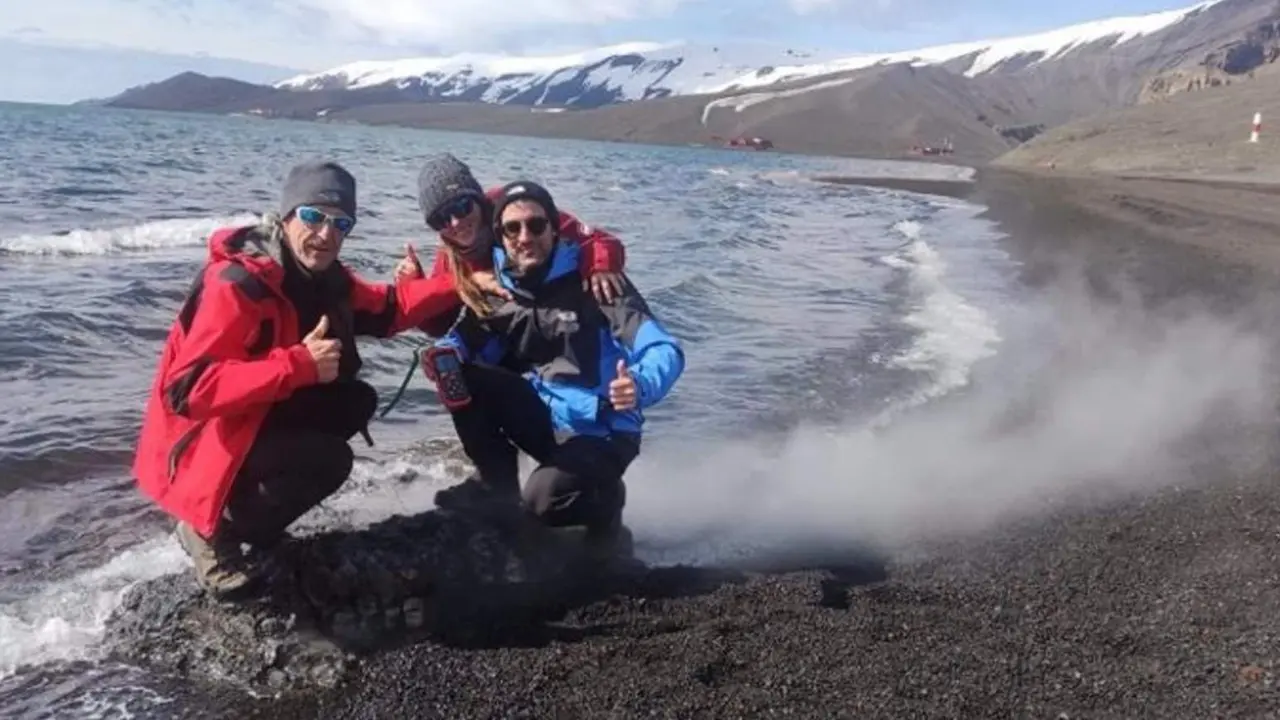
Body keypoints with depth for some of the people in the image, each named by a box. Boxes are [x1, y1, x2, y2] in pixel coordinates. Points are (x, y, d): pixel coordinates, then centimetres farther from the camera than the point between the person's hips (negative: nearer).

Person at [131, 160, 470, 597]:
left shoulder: (323, 277, -1)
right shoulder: (236, 284, -27)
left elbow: (387, 308, 13)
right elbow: (188, 390, -34)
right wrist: (299, 364, -36)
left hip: (261, 417, 9)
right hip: (202, 440, -9)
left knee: (357, 401, 1)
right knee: (328, 460, -25)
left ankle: (248, 504, 9)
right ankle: (214, 531, -2)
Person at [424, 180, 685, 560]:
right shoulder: (496, 288, 0)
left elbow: (666, 351, -23)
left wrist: (640, 386, -46)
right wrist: (444, 355, -23)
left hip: (599, 429, -5)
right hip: (542, 416, 5)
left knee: (544, 501, -31)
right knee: (458, 372, -13)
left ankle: (606, 501, 4)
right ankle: (496, 482, 2)